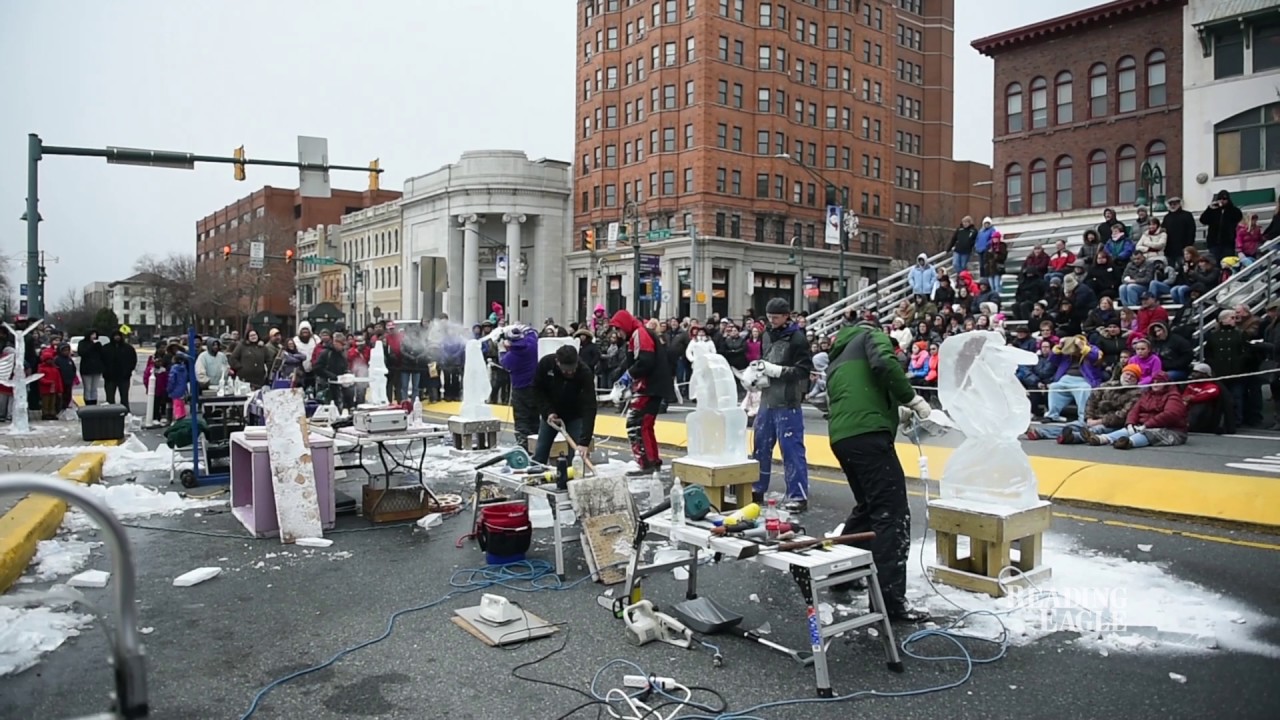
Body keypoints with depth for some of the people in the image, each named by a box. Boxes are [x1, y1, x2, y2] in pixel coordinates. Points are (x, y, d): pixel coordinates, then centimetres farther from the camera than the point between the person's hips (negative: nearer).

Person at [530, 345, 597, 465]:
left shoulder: (585, 373, -33)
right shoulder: (545, 364, -26)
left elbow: (589, 408, -37)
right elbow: (536, 389, -9)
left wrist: (584, 442, -44)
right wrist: (547, 412, -21)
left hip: (575, 416, -2)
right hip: (551, 414, 2)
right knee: (540, 452, 7)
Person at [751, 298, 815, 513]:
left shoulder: (797, 338, -10)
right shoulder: (768, 335, 11)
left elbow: (804, 370, -14)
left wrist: (774, 370, -20)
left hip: (787, 403, -7)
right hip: (767, 400, 7)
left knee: (791, 449, -5)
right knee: (761, 446, 15)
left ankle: (798, 496, 2)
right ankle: (757, 489, 28)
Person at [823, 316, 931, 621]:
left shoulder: (836, 361, 33)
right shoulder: (872, 336, 13)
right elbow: (885, 363, -10)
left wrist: (897, 412, 26)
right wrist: (913, 400, -3)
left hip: (841, 437, 8)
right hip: (867, 435, -8)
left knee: (868, 507, 25)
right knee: (892, 513, -9)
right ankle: (890, 600, -14)